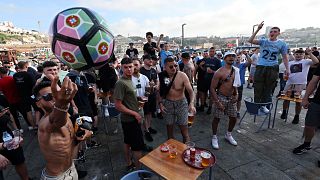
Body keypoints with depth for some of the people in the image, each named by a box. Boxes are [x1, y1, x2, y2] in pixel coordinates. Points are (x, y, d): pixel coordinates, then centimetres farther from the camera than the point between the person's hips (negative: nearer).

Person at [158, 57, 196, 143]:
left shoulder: (182, 76, -15)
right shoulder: (162, 77, -7)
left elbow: (190, 90, -21)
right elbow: (160, 91, 4)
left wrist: (191, 103, -37)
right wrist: (160, 103, -8)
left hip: (181, 103, -2)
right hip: (167, 104, 2)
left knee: (184, 132, 4)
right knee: (169, 129, 16)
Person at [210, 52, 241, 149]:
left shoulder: (236, 71, 5)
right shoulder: (219, 72, -14)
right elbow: (212, 88, -15)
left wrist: (236, 94, 2)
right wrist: (217, 102, -19)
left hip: (231, 98, 6)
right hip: (221, 97, -6)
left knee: (234, 118, 13)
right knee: (217, 118, 3)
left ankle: (228, 135, 38)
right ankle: (214, 137, 23)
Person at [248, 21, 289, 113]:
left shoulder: (282, 43, 6)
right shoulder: (263, 41, 4)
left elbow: (285, 57, 9)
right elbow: (250, 41, -10)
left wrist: (287, 69, 3)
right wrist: (258, 29, -15)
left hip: (273, 68, 1)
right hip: (260, 67, -1)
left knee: (268, 88, 8)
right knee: (258, 88, 1)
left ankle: (264, 105, 20)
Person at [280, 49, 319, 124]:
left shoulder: (306, 61, 2)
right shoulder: (290, 63, 13)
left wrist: (310, 53, -19)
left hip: (301, 84, -3)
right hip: (289, 83, 3)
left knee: (298, 101, 3)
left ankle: (297, 116, 18)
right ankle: (284, 112, 23)